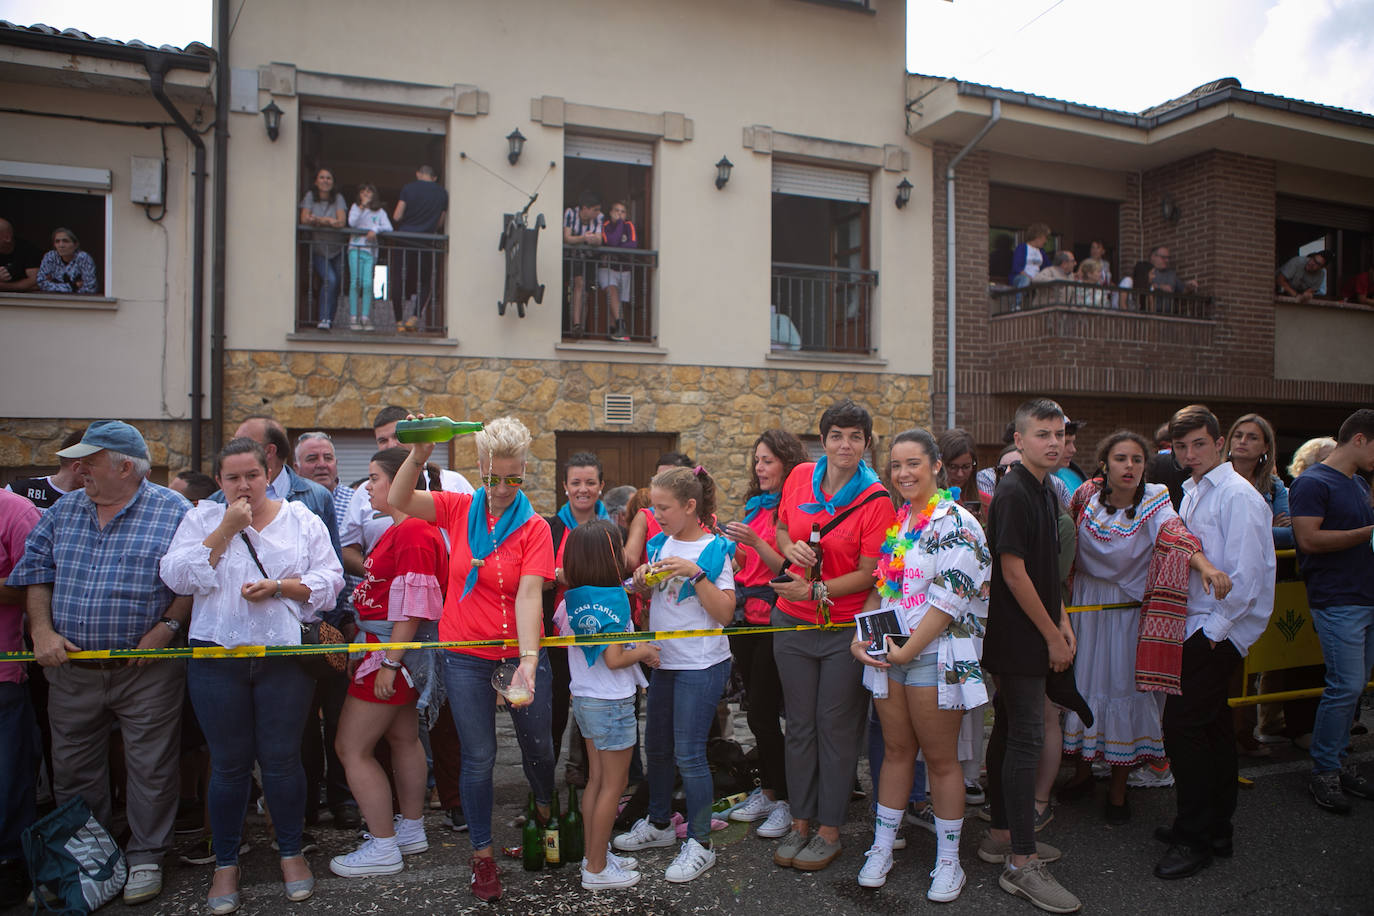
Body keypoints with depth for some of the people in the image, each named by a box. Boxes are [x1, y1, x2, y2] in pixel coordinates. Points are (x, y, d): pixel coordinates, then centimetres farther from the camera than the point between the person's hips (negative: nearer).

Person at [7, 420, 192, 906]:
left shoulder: (173, 511, -7)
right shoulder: (64, 511, 8)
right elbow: (34, 572, 9)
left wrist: (167, 627, -17)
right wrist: (42, 631, -3)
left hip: (147, 670, -5)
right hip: (70, 668, 5)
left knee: (150, 769, 5)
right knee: (73, 769, 16)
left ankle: (145, 857, 22)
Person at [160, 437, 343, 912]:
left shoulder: (301, 520, 6)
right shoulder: (202, 518, 8)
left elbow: (329, 580, 1)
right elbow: (178, 577, -6)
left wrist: (279, 586, -14)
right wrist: (226, 528, -10)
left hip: (285, 657, 0)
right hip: (218, 660, 1)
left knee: (281, 759, 5)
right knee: (228, 763, 8)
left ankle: (291, 853, 24)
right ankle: (225, 863, 25)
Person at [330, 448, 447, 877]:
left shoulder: (413, 532, -21)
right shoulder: (403, 529, 11)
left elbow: (412, 606, -24)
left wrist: (390, 663, -22)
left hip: (395, 648, -10)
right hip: (398, 650, 10)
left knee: (352, 747, -2)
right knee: (403, 737, 19)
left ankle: (383, 849, 8)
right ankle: (411, 829, 33)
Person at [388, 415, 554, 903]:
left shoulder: (534, 527, -9)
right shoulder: (459, 510, -2)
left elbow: (529, 594, -20)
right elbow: (398, 500, -10)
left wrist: (529, 659, -31)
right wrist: (418, 456, -27)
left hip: (521, 654, 0)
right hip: (466, 656, 1)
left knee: (536, 743, 16)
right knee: (479, 757, 8)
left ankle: (545, 806, 48)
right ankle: (482, 853, 27)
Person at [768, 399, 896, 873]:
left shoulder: (875, 500, -12)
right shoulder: (800, 477, -1)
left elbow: (868, 574, -12)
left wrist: (814, 591, -21)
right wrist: (790, 548, -6)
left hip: (845, 627, -3)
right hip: (793, 622, 4)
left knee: (836, 726, 7)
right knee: (799, 725, 13)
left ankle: (830, 830, 23)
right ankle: (799, 822, 28)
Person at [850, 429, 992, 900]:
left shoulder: (954, 523, -11)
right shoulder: (893, 520, 11)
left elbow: (950, 598, -16)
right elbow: (877, 585, 15)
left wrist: (909, 649, -15)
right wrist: (860, 636, 1)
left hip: (934, 654, -6)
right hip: (887, 653, 6)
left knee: (941, 758, 6)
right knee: (896, 750, 15)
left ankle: (948, 860, 21)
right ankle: (882, 847, 26)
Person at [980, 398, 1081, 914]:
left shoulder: (1046, 493, 14)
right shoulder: (1013, 493, -16)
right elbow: (1014, 571, -19)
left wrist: (1062, 621, 12)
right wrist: (1051, 635, -14)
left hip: (1029, 638, 9)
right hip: (1019, 638, -9)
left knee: (1009, 731, 15)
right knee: (1026, 740, -6)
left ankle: (1002, 835, 27)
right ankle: (1021, 863, 1)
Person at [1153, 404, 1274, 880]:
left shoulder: (1237, 496, -15)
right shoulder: (1192, 492, 12)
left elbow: (1245, 574, -19)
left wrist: (1214, 628, -16)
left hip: (1220, 630, -9)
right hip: (1200, 626, 9)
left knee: (1182, 721, -10)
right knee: (1212, 722, 16)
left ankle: (1195, 838, 2)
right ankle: (1216, 826, 29)